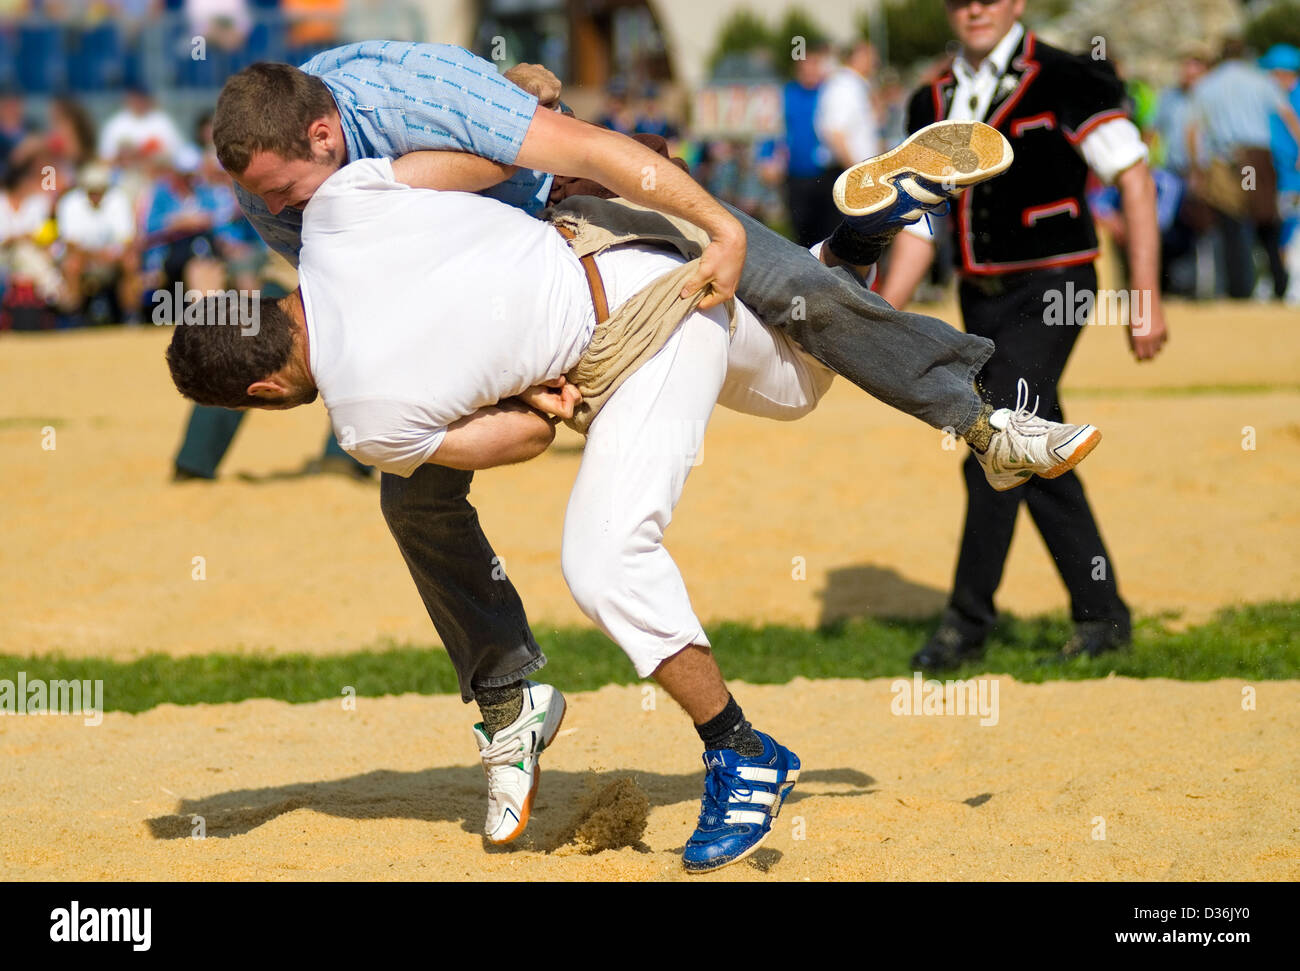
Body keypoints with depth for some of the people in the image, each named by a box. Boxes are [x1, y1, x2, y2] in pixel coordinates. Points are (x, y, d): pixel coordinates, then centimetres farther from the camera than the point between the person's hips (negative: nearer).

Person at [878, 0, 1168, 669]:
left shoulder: (1063, 81, -9)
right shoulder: (932, 104, 10)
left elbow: (1133, 178, -12)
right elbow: (921, 223, 13)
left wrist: (1146, 298, -18)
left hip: (1050, 290, -6)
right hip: (981, 301, 6)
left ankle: (967, 623, -7)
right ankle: (1102, 617, 19)